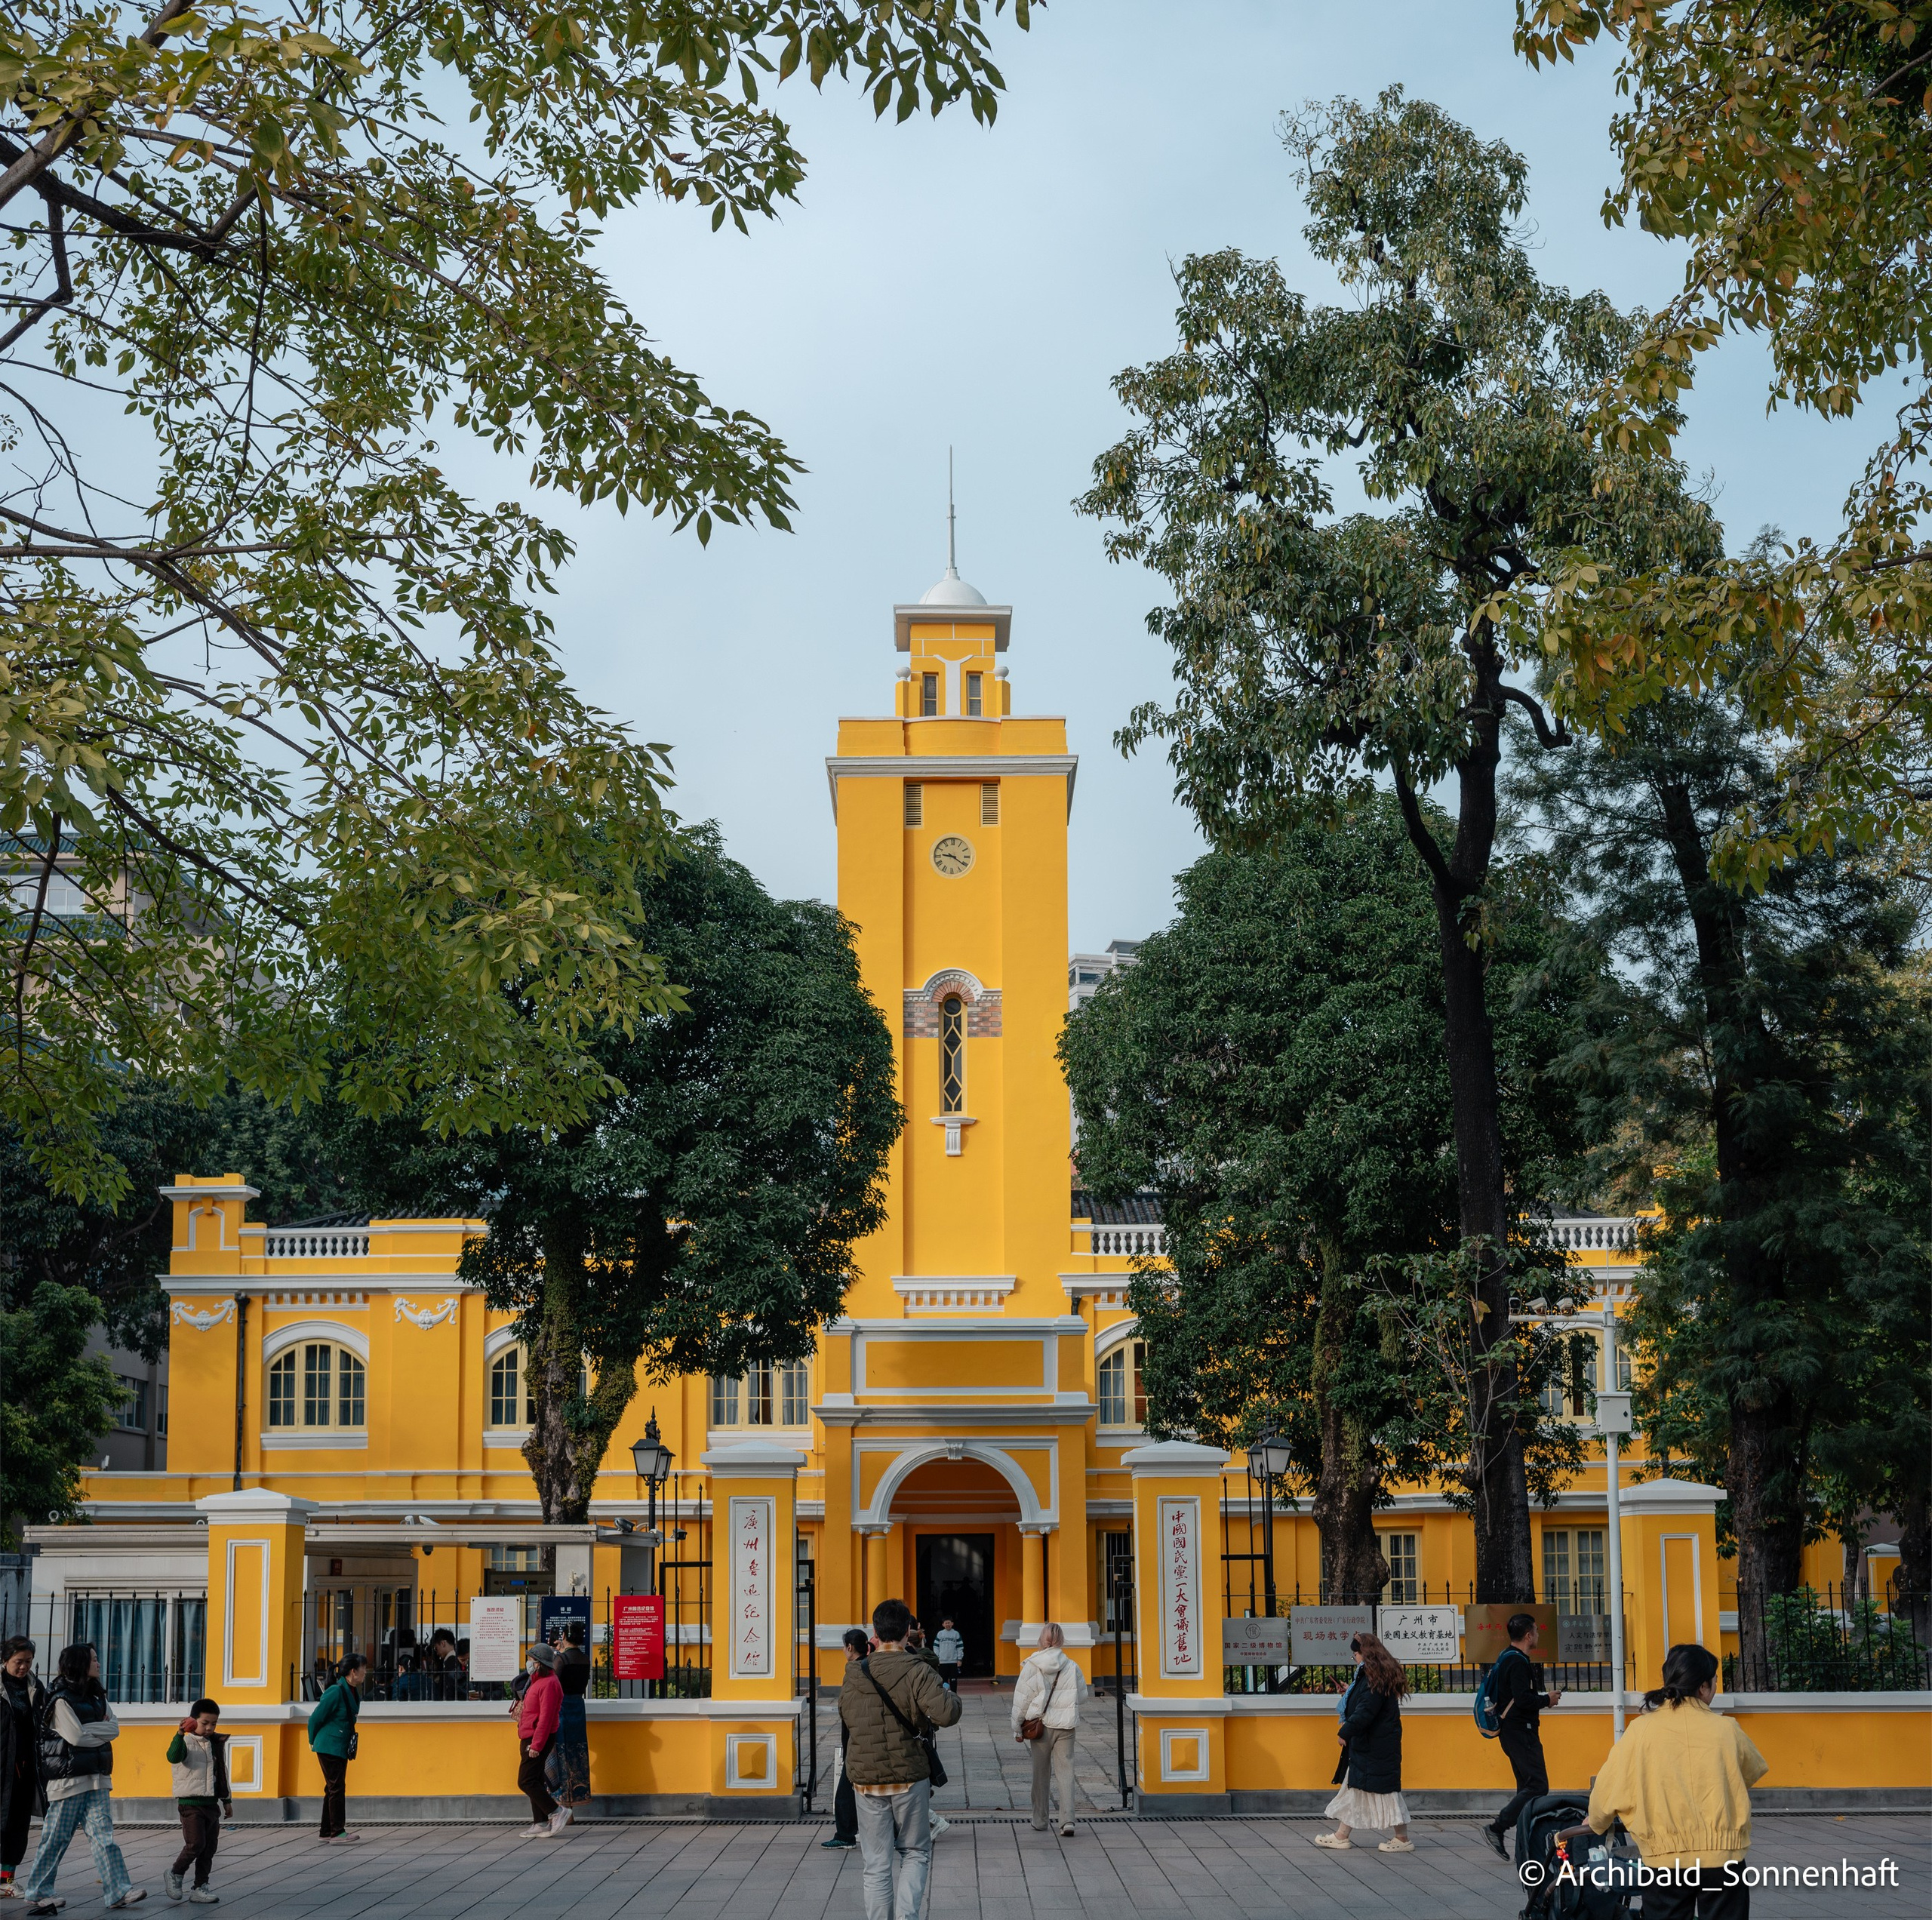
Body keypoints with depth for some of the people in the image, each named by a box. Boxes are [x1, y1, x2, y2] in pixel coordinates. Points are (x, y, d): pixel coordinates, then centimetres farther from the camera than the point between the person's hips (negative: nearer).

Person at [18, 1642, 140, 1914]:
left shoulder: (97, 1696, 15)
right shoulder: (60, 1699, -8)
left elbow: (114, 1729, 5)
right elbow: (76, 1737, -16)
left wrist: (88, 1730, -9)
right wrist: (101, 1732, -1)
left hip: (95, 1778, 6)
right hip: (68, 1777, -6)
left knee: (102, 1833, -2)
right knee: (56, 1837, 1)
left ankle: (119, 1891, -8)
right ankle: (36, 1892, 14)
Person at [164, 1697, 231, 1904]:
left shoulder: (216, 1745, 13)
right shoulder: (187, 1743, -8)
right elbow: (173, 1757, -30)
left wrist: (227, 1800, 26)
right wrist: (180, 1735, -43)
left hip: (211, 1804, 7)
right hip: (190, 1803, -7)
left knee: (209, 1848, 6)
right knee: (195, 1843, -15)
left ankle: (199, 1889, 13)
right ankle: (175, 1875, 9)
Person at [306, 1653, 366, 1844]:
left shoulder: (353, 1693, 8)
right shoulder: (336, 1692, -20)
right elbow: (316, 1718, -13)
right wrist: (313, 1741, 1)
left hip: (342, 1748, 9)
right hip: (329, 1747, -9)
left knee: (333, 1789, 12)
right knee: (336, 1788, -9)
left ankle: (327, 1832, 18)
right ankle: (337, 1833, -7)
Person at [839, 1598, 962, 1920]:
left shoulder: (854, 1677, 3)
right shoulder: (917, 1672, -11)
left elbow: (846, 1724, 11)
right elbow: (945, 1714, -22)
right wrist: (951, 1697, -2)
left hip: (866, 1781, 2)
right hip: (910, 1777, -2)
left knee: (877, 1865, 9)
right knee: (915, 1853, 13)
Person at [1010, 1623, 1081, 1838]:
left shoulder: (1031, 1666, -7)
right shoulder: (1072, 1667, -2)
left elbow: (1021, 1700, -4)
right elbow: (1081, 1697, 6)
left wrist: (1017, 1728, 4)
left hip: (1040, 1724, -1)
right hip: (1066, 1726, 1)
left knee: (1041, 1774, 10)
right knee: (1065, 1772, 2)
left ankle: (1040, 1821, 17)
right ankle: (1067, 1819, -11)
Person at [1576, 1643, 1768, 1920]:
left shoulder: (1640, 1730, -5)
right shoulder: (1726, 1729, -2)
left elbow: (1607, 1790, -1)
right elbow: (1753, 1772, 17)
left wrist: (1597, 1823, 20)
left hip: (1665, 1856, 0)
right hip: (1723, 1856, 0)